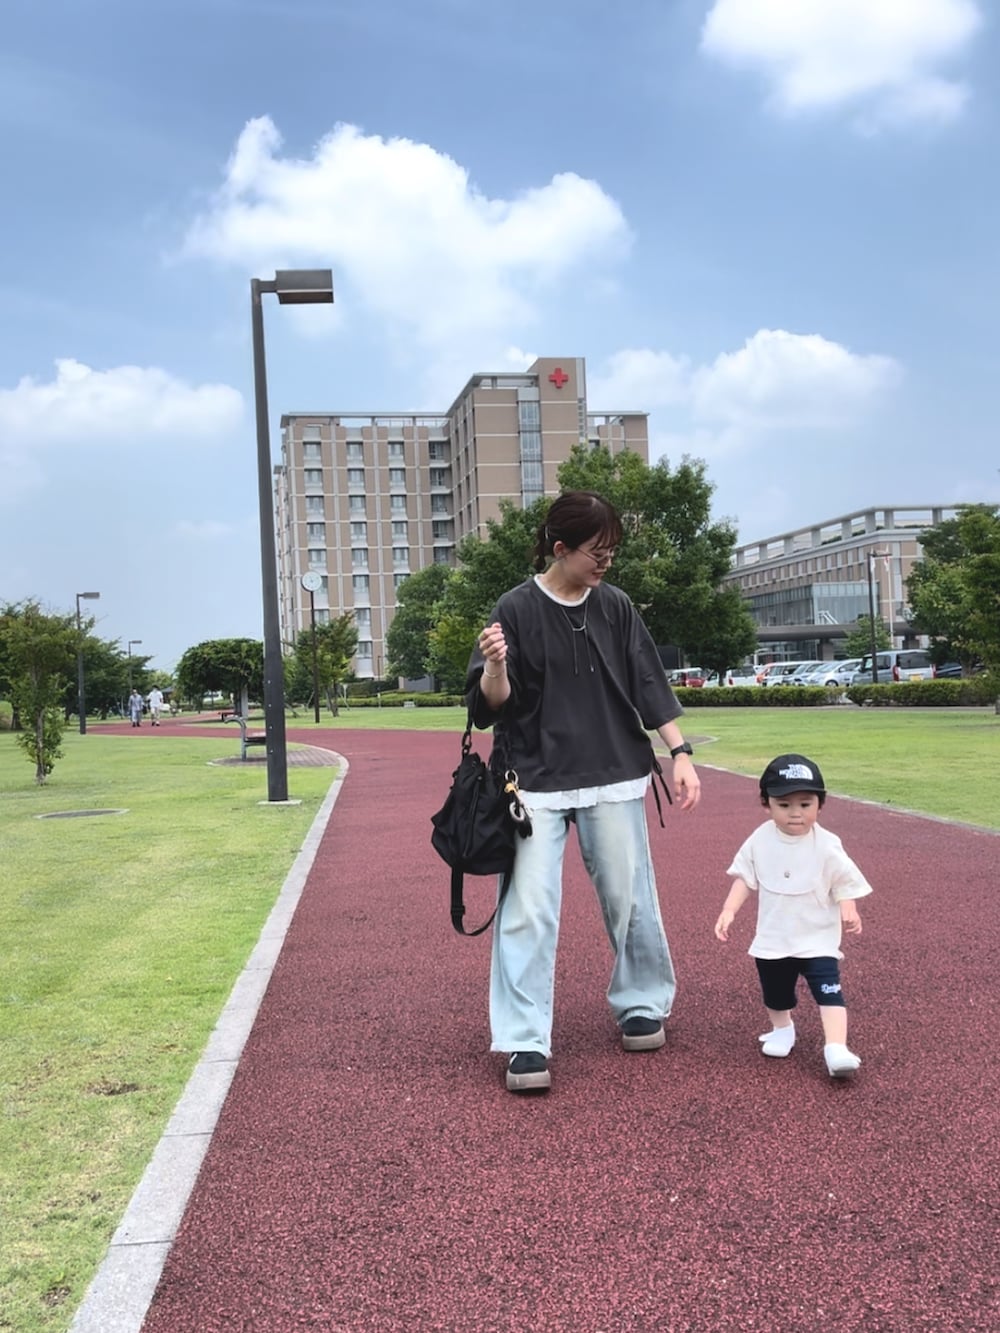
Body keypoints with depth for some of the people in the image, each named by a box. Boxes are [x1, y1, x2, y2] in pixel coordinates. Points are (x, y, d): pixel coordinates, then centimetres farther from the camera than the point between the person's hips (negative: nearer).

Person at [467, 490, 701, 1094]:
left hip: (615, 779, 3)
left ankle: (641, 1006, 31)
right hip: (536, 781, -3)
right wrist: (495, 665, -27)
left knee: (631, 899, 9)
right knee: (528, 912, -8)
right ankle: (525, 1044, -1)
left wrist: (682, 754, 0)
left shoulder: (616, 607, 4)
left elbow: (650, 688, 8)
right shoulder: (517, 609, -6)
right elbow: (492, 705, -6)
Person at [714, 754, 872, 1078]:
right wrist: (728, 911, -8)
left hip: (818, 939, -3)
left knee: (829, 991, -15)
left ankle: (836, 1048, -15)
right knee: (775, 995, 20)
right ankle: (781, 1030, 45)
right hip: (772, 940, 3)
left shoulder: (827, 845, -15)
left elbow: (844, 882, -8)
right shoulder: (760, 841, -7)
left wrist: (849, 911, -23)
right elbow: (744, 878, 1)